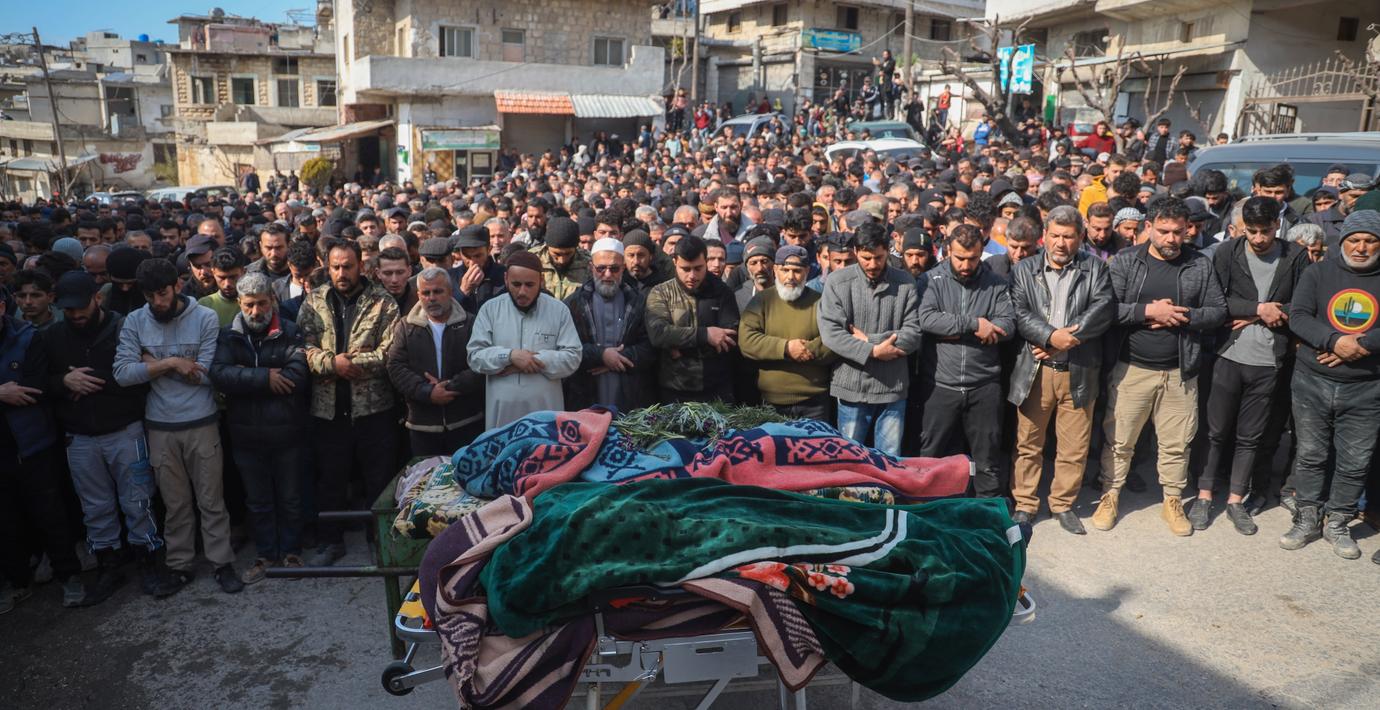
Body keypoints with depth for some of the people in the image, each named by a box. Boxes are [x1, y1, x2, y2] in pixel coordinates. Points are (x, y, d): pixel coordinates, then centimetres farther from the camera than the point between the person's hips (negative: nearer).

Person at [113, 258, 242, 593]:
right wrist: (170, 363, -18)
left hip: (201, 423, -2)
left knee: (211, 499, 6)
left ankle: (222, 563, 17)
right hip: (160, 427, 2)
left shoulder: (205, 318, -8)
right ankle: (180, 564, 26)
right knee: (175, 502, 13)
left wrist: (154, 364, -9)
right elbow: (122, 373, -11)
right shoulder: (134, 322, -1)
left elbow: (207, 374, -14)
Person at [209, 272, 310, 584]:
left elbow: (298, 374, -20)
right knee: (257, 502, 17)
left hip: (286, 432, -2)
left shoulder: (290, 332, -6)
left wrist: (245, 379, -18)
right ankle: (266, 554, 32)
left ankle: (291, 551, 31)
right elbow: (219, 374, -15)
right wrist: (265, 377, -22)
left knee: (290, 499, 13)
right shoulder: (228, 336, 1)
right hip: (246, 435, 2)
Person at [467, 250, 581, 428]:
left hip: (546, 412, 0)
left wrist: (534, 360, -14)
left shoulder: (559, 310, 2)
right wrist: (510, 356, -17)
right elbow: (475, 356, -2)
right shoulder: (490, 309, 3)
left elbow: (572, 358, -4)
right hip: (501, 413, 1)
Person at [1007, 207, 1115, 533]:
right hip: (1034, 371, 0)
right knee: (1028, 443, 7)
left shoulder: (1095, 268, 7)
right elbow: (1020, 313, -5)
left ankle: (1063, 504, 23)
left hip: (1078, 371, 0)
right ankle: (1025, 504, 19)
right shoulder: (1024, 270, 7)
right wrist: (1051, 336, -20)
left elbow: (1103, 308, -8)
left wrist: (1064, 340, -16)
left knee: (1075, 446, 7)